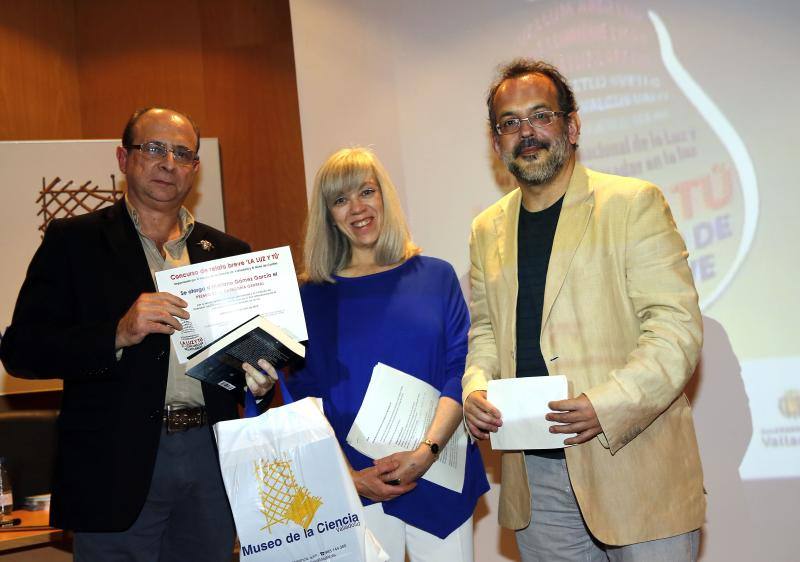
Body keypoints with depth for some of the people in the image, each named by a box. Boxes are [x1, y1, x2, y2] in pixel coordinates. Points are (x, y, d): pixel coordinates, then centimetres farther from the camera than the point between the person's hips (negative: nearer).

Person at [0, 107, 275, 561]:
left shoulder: (228, 251, 10)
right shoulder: (73, 240, 0)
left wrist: (257, 377, -5)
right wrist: (118, 334, -21)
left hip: (212, 457, 4)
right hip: (118, 467, -3)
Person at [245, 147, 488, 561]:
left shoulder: (436, 277, 4)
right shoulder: (312, 296, 4)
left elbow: (461, 371, -1)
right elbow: (302, 400, 1)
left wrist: (427, 450, -15)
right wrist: (349, 476, -12)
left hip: (438, 478, 1)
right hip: (354, 492, 0)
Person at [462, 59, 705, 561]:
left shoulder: (633, 204, -4)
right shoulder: (487, 230, 12)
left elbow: (676, 326, -10)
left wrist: (608, 405, -22)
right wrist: (475, 388, -2)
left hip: (634, 468, -4)